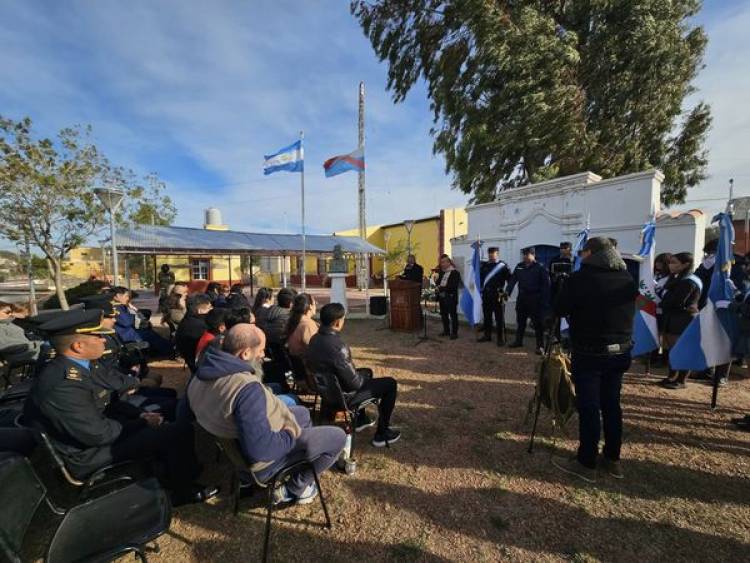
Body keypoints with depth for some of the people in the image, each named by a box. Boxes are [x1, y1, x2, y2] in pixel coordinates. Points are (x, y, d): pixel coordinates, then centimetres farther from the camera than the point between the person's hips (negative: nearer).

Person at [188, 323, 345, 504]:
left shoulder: (202, 374, -9)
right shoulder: (247, 387, -38)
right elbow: (261, 449, -39)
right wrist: (291, 435, -19)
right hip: (263, 460, -8)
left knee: (302, 412, 26)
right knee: (337, 436, 2)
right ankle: (296, 488, 17)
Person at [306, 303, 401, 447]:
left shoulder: (315, 338, -6)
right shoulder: (337, 346, -34)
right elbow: (354, 383, -26)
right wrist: (364, 376, -4)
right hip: (342, 395, -8)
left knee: (366, 372, 30)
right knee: (390, 383, 2)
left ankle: (360, 420, 41)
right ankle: (382, 434, 14)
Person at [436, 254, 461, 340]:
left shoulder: (455, 272, -9)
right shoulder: (441, 272, 13)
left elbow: (454, 286, -18)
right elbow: (438, 282, 15)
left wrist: (442, 288, -21)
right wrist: (437, 283, -9)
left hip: (451, 298, -7)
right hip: (442, 297, 7)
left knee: (453, 316, 2)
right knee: (443, 315, 15)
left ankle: (454, 333, 10)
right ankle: (446, 330, 28)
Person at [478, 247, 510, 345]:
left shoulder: (503, 266, -1)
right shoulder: (484, 265, 11)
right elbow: (479, 277, 13)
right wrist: (481, 290, 3)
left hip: (498, 295, -4)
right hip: (486, 295, 4)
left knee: (499, 318, 2)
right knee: (487, 317, 11)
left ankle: (501, 338, 9)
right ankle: (487, 336, 21)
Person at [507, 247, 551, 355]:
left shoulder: (540, 268, -7)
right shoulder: (519, 266, 6)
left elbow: (546, 285, -10)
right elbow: (513, 280, 5)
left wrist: (545, 301, -16)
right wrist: (507, 292, -8)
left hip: (535, 299, -5)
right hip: (522, 298, 5)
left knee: (538, 323, 1)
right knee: (520, 321, 15)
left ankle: (540, 346, 9)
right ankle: (518, 341, 29)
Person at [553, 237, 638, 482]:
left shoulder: (581, 278, -15)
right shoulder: (628, 278, 6)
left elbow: (559, 309, -9)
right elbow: (627, 311, 16)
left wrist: (578, 308, 11)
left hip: (589, 353, -6)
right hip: (620, 351, 7)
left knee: (588, 408, 2)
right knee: (611, 405, 16)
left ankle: (587, 464, 13)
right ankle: (613, 459, 29)